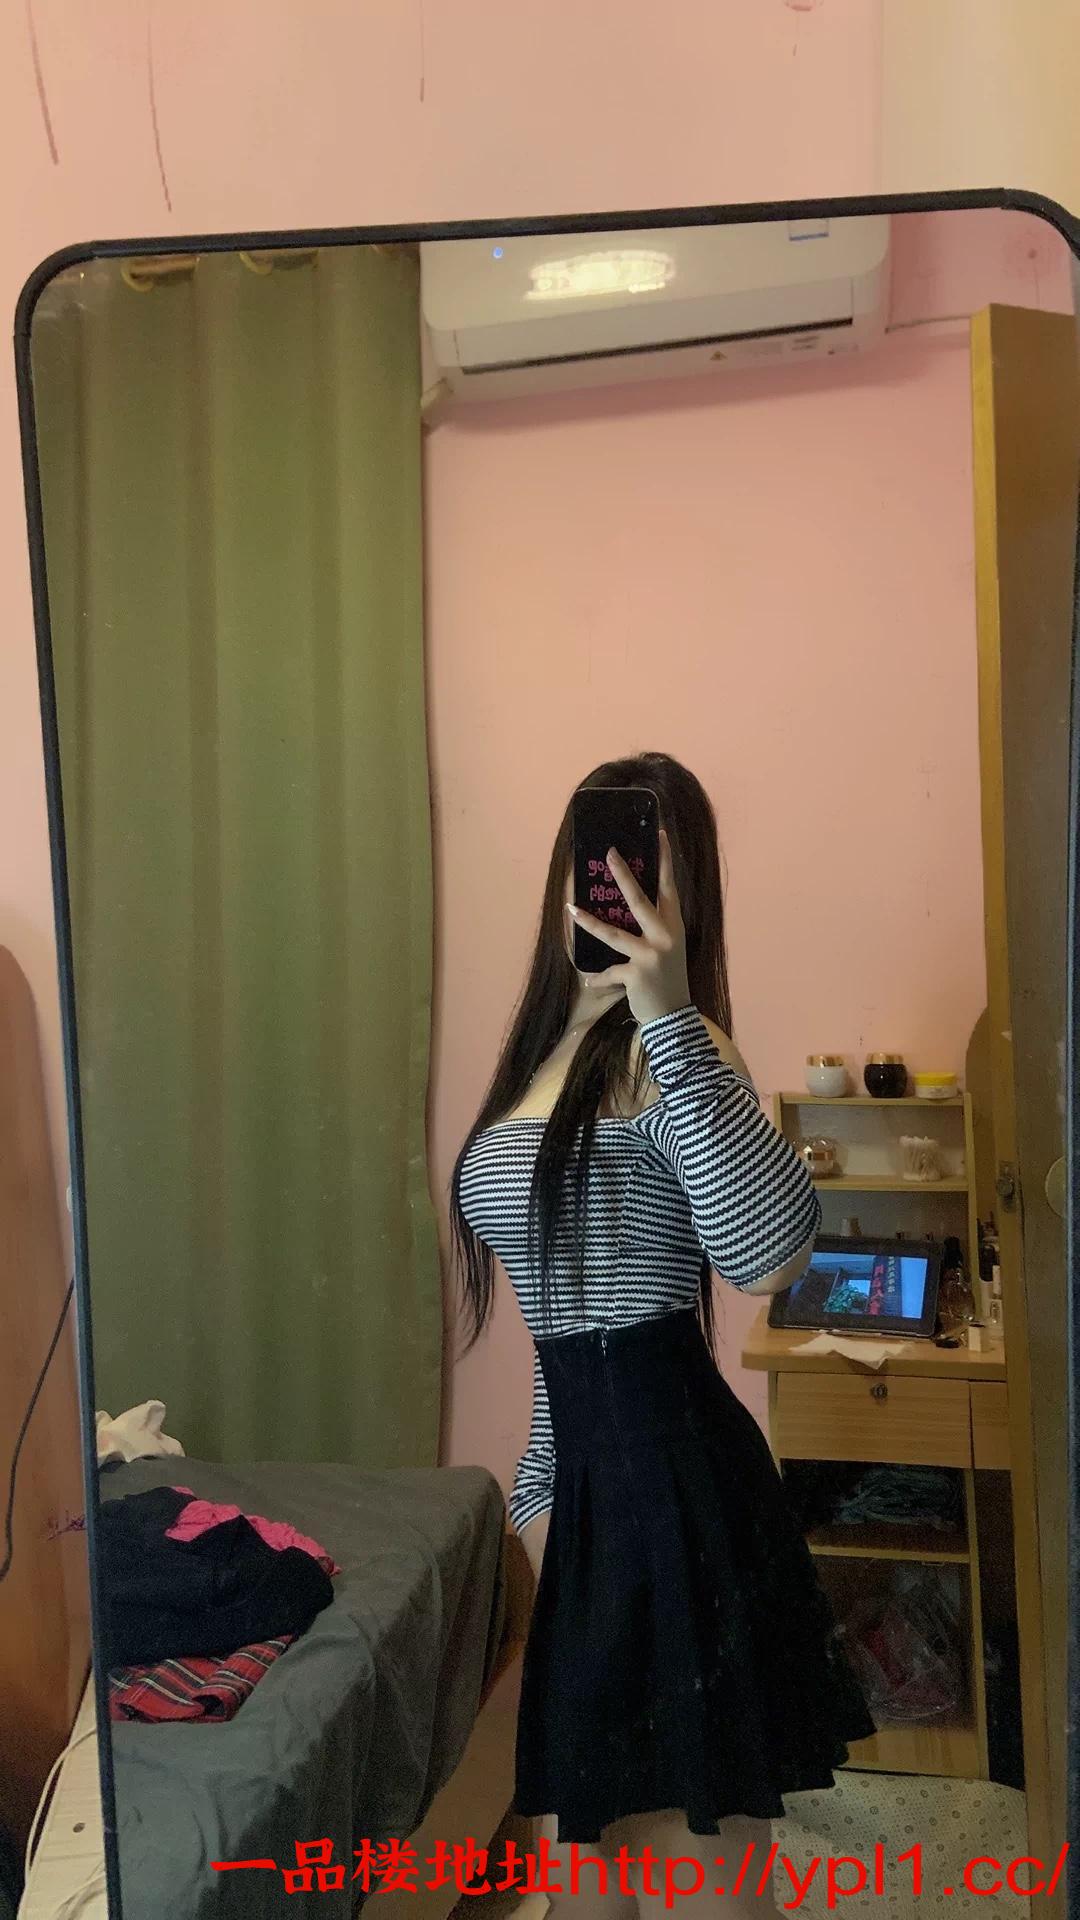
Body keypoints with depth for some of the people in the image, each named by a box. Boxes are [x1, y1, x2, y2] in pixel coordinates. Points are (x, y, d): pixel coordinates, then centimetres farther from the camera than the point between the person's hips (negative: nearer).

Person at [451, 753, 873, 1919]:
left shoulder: (662, 1048, -16)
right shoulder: (556, 1044, 11)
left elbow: (771, 1254, -36)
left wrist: (673, 1018, -40)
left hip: (664, 1470, -9)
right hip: (600, 1469, 9)